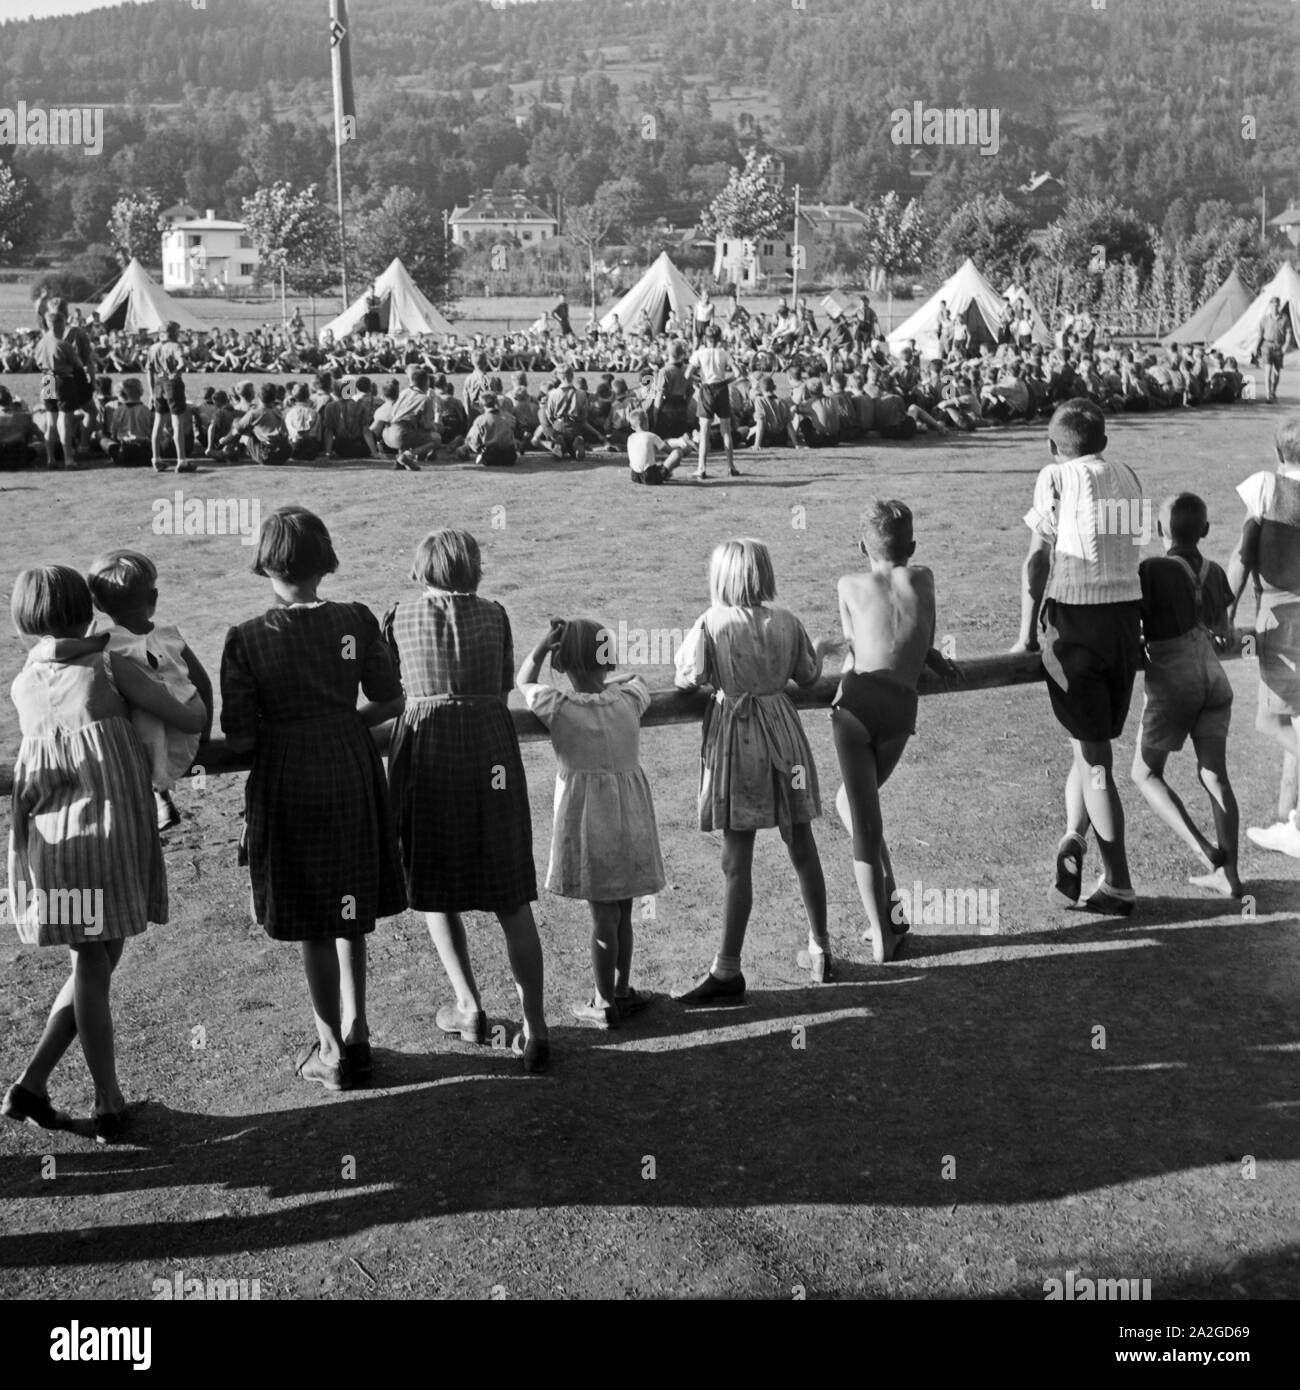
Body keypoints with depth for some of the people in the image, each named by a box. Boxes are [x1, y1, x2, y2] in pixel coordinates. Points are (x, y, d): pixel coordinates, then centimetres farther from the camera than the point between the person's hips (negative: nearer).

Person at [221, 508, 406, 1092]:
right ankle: (355, 1036, 27)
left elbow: (240, 739, -12)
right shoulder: (356, 621, -6)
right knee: (352, 913, 19)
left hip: (288, 783, -3)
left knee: (314, 925, 10)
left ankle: (333, 1052, 20)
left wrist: (283, 730, 8)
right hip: (353, 774, 3)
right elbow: (390, 702, 1)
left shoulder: (247, 639, -13)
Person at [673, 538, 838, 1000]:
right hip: (781, 734, 4)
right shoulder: (786, 621, -1)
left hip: (735, 740, -3)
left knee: (737, 858, -2)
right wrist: (821, 650, 29)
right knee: (801, 845, 16)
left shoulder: (712, 623, -11)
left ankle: (728, 971, 3)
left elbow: (688, 680, -11)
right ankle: (820, 946, 29)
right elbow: (808, 677, 9)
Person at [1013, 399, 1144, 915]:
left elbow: (1039, 558, -7)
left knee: (1091, 753, 1)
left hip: (1075, 619, -4)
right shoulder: (1127, 477, 11)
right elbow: (1128, 550, 14)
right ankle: (1073, 837, 14)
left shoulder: (1055, 477, -3)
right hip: (1126, 616, 4)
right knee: (1093, 743, 20)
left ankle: (1119, 884, 4)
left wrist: (1027, 635, -4)